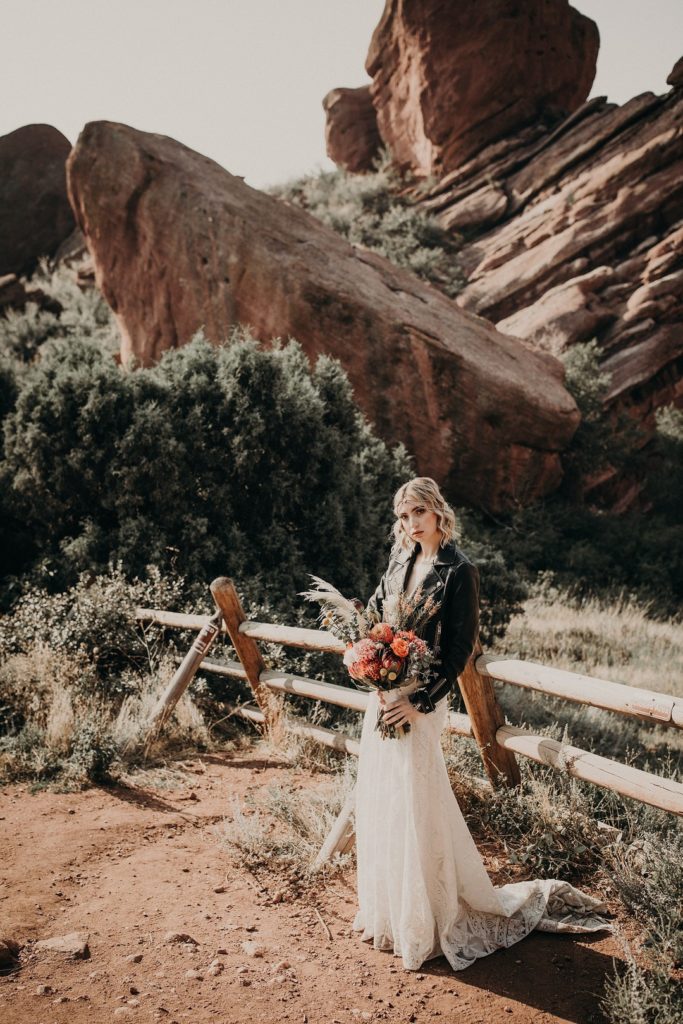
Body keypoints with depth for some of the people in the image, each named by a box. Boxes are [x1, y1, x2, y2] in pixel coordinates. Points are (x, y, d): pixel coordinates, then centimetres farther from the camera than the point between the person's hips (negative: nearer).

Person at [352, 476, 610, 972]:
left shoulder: (459, 570, -13)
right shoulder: (401, 560, 7)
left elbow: (460, 647, -15)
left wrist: (421, 702, -18)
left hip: (420, 701, -7)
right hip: (384, 695, 7)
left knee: (416, 806, 2)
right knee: (378, 801, 15)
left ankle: (424, 925, 21)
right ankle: (387, 909, 34)